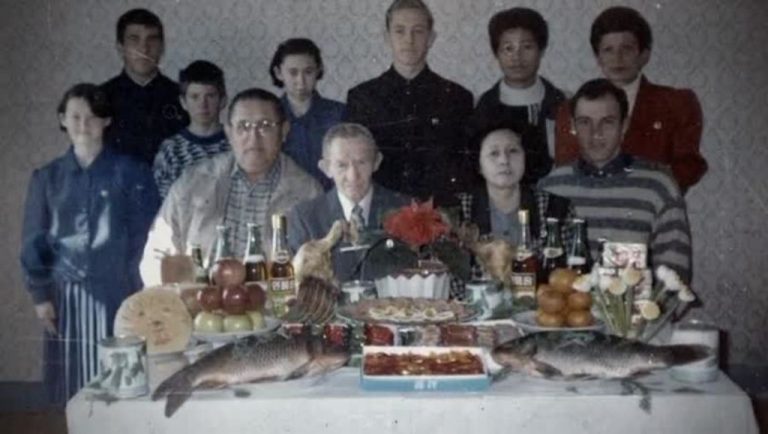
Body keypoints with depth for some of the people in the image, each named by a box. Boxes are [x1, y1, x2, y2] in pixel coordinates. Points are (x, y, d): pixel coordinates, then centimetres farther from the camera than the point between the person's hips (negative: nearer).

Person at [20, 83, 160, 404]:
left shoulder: (131, 173, 2)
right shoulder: (46, 178, 9)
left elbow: (146, 236, 0)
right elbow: (34, 242, 11)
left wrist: (142, 293, -6)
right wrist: (40, 295, 4)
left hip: (117, 294, -2)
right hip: (66, 296, 2)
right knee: (73, 388, 4)